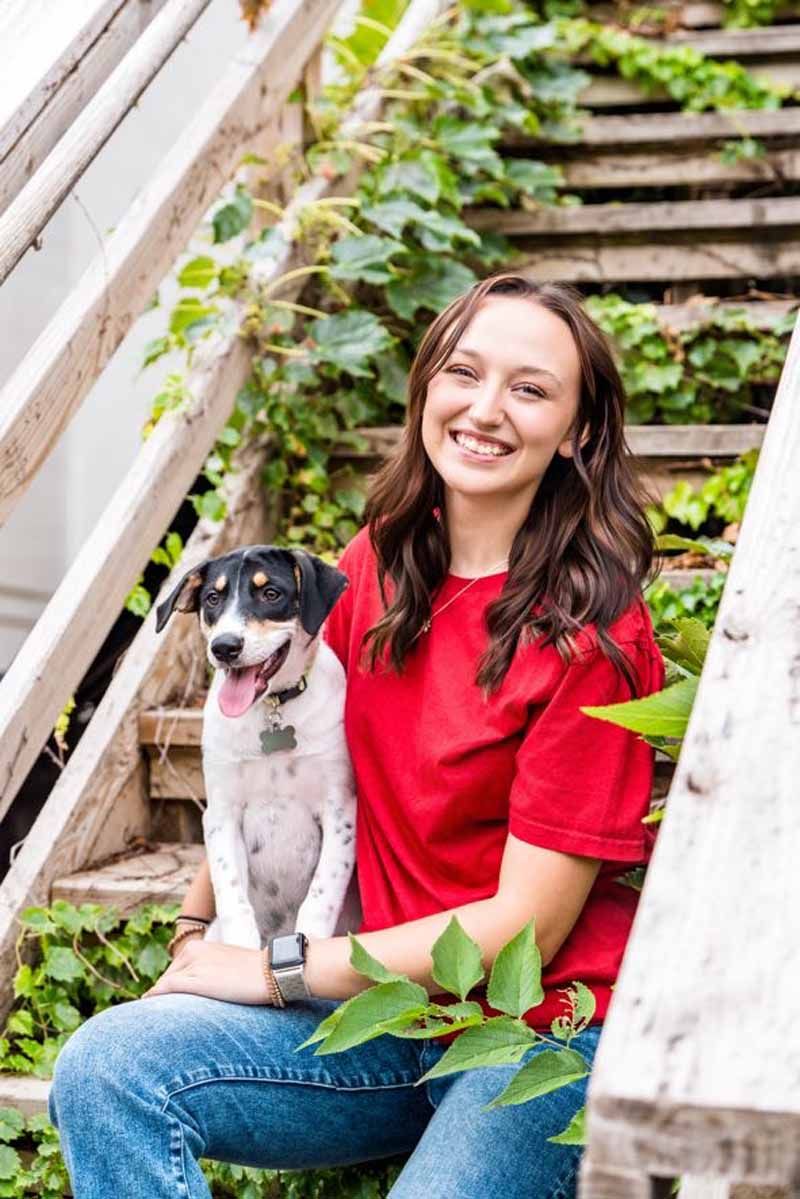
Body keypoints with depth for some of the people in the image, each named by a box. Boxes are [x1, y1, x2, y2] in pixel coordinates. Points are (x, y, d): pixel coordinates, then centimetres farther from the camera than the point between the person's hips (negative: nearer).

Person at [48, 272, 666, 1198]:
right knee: (103, 1070, -16)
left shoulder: (591, 634, -15)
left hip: (542, 1032, -5)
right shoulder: (379, 565, 4)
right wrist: (197, 928, 5)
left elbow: (526, 926, -15)